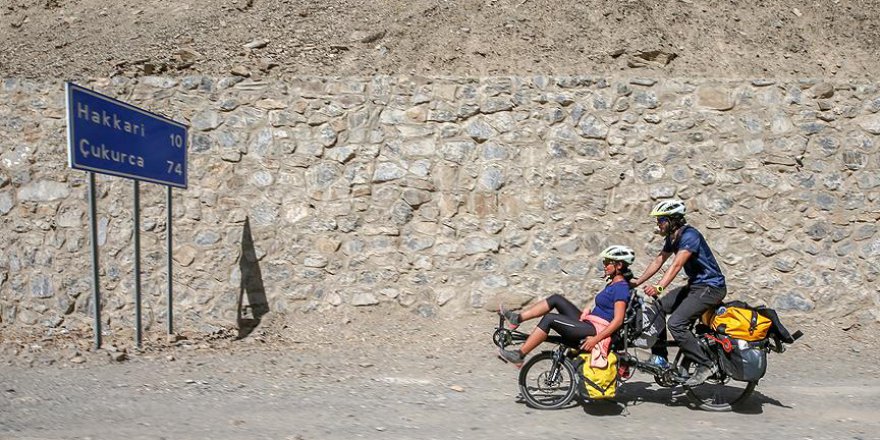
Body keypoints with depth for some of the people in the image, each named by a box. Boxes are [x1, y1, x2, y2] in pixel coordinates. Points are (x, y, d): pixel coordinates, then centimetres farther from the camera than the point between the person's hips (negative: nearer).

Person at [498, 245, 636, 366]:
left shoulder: (621, 287, -14)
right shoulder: (613, 284, 15)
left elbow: (618, 320, -21)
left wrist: (595, 339, -25)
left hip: (597, 331, -9)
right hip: (589, 324, 9)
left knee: (550, 318, -22)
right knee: (556, 299, 3)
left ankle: (519, 355, -20)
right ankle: (517, 318, 0)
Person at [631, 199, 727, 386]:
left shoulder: (690, 235, -21)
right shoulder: (672, 238, 8)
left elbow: (676, 265, -33)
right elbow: (658, 261, 12)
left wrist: (659, 287, -44)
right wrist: (637, 282, 6)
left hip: (711, 288, -10)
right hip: (695, 285, 10)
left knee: (676, 323, -21)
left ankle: (706, 366, -10)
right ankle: (660, 357, 8)